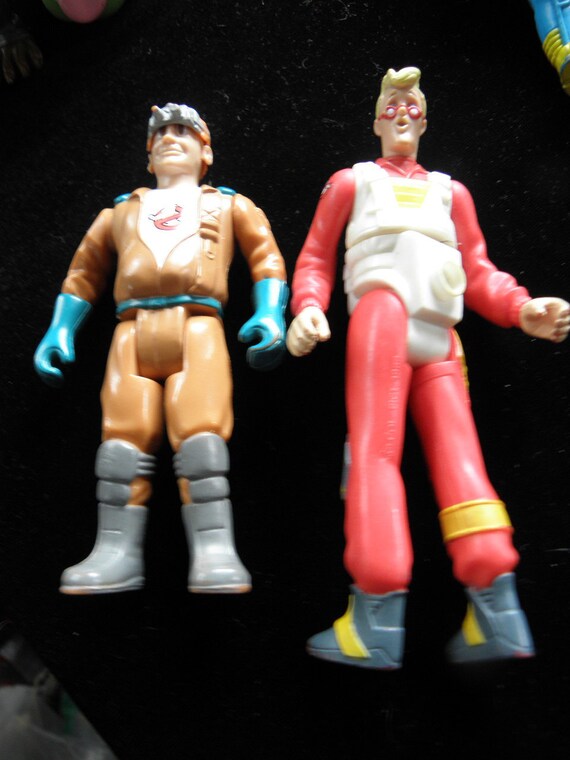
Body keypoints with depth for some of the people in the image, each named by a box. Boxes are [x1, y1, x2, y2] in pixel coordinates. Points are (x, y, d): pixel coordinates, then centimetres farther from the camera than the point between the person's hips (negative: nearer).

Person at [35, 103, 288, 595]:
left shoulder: (228, 204, 28)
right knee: (125, 433, -11)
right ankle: (118, 554, -10)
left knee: (201, 428, -20)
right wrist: (59, 330, 15)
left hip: (198, 325, -2)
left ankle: (214, 551, -22)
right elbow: (84, 273, 29)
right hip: (132, 329, 3)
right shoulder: (122, 210, 33)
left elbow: (268, 259, 15)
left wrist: (270, 314, -4)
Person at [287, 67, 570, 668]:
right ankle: (377, 622, -16)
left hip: (440, 338, 3)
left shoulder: (449, 190, 30)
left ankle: (495, 609, -7)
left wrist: (522, 309, 0)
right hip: (381, 310, -2)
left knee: (458, 456, -7)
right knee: (375, 448, -12)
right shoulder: (352, 182, 24)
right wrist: (308, 308, -7)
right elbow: (316, 259, 14)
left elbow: (478, 273, 20)